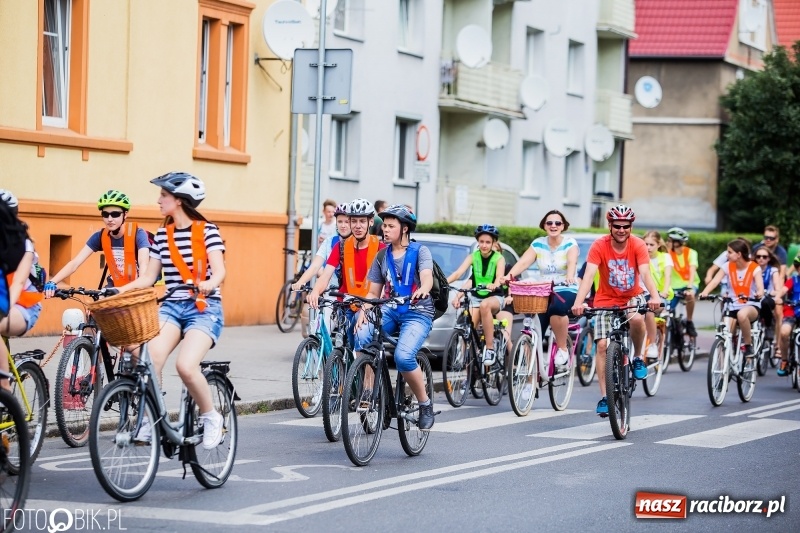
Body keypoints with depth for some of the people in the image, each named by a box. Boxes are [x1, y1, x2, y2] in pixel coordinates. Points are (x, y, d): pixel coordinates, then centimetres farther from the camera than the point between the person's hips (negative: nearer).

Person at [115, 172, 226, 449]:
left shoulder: (207, 230, -2)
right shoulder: (162, 234, 12)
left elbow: (219, 270, -14)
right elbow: (149, 276, 12)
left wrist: (209, 284, -36)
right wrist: (121, 289, -4)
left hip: (204, 308, -4)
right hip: (171, 306, 4)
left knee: (185, 365, -27)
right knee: (151, 357, -26)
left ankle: (211, 417, -3)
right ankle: (150, 419, -16)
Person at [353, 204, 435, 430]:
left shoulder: (419, 251, 0)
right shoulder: (382, 256, 13)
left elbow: (427, 277, -18)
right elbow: (374, 292, 13)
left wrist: (423, 289, -43)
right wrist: (364, 311, -9)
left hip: (417, 313, -4)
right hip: (390, 311, 4)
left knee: (403, 356, -29)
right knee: (362, 336, -28)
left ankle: (425, 403, -8)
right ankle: (368, 390, -15)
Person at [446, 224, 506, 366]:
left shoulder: (499, 258, -5)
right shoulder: (472, 257, 1)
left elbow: (499, 276, -22)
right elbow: (458, 273, -13)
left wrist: (494, 285, -47)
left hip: (495, 297, -3)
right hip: (476, 297, 3)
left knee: (485, 305, -38)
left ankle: (490, 348, -32)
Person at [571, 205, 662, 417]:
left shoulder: (638, 245, -17)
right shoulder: (599, 246, -19)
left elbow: (645, 273, -29)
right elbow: (589, 275, -29)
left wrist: (655, 296, -49)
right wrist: (578, 302, -44)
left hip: (633, 296, 0)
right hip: (606, 299, 0)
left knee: (636, 319, -34)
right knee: (602, 345, -11)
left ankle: (638, 358, -6)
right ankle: (604, 397, -3)